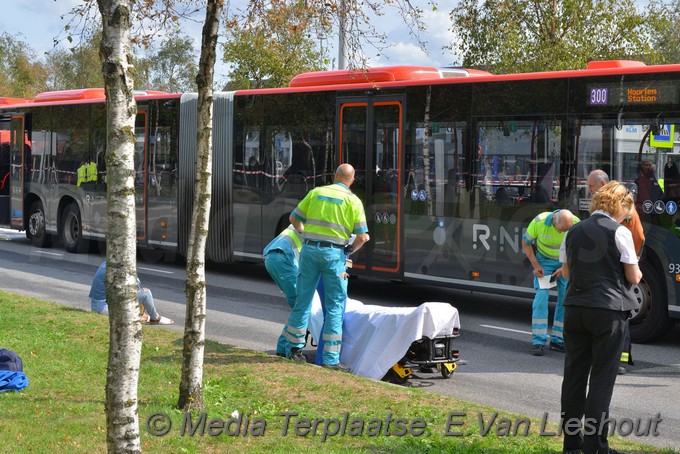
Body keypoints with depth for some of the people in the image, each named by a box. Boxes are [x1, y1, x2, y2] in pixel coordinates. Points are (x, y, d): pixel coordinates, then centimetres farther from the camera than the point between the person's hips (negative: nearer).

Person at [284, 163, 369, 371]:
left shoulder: (316, 192, 9)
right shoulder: (353, 201, 0)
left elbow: (294, 218, 15)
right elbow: (362, 237, -5)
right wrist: (350, 250, 14)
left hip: (310, 249, 3)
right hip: (334, 253, -3)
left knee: (303, 299, 14)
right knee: (334, 307, 2)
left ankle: (293, 347, 22)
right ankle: (331, 359, -1)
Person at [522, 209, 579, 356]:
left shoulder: (576, 224, -21)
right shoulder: (539, 222, -26)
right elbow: (526, 242, -8)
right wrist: (535, 265, -13)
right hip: (544, 260, -2)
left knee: (566, 298, -3)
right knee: (541, 296, -14)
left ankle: (558, 340, 7)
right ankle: (538, 341, -14)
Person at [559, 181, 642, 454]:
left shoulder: (574, 232, 10)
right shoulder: (619, 232, -7)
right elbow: (633, 277, -5)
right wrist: (637, 273, 16)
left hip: (575, 309, 5)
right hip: (608, 311, -5)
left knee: (574, 376, 10)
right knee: (602, 379, -1)